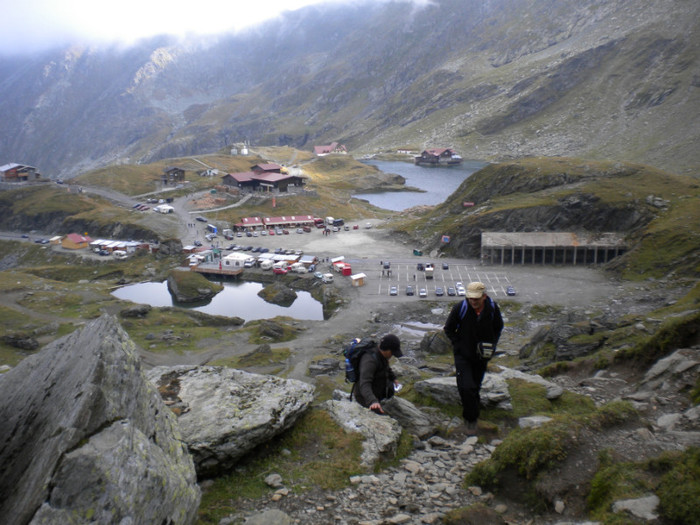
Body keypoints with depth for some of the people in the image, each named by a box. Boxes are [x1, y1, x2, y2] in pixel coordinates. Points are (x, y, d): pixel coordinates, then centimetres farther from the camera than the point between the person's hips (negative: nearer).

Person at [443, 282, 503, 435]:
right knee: (466, 387, -11)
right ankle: (471, 419, 7)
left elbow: (498, 328, 8)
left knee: (476, 385, 19)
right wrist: (458, 345, -13)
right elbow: (448, 329, -5)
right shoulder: (460, 308, -20)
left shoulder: (493, 308, -12)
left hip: (482, 355, 3)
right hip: (463, 355, -3)